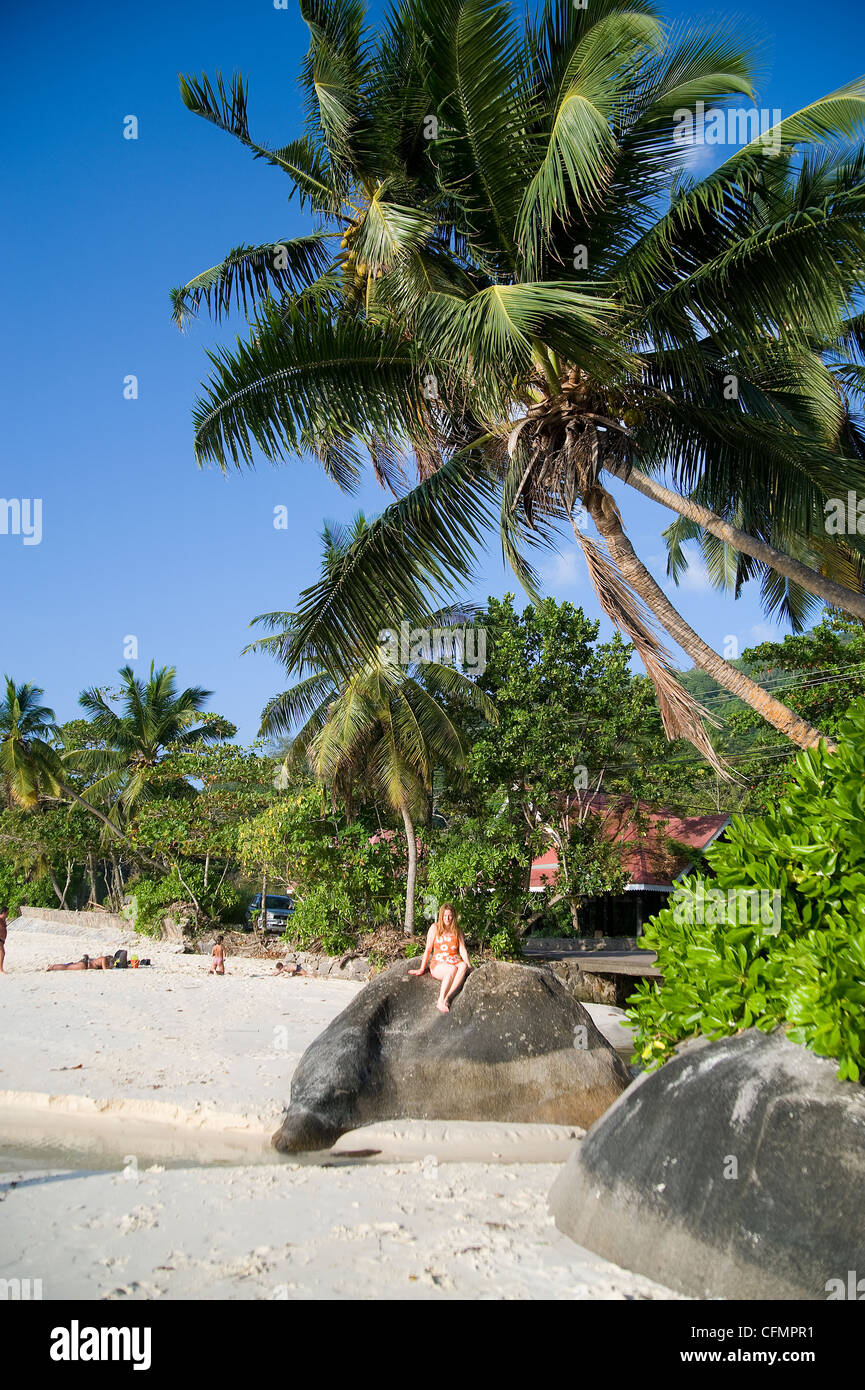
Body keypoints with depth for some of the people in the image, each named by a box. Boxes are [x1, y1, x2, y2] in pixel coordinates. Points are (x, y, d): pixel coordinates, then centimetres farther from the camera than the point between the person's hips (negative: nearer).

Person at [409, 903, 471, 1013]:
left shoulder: (458, 930, 12)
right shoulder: (435, 928, 4)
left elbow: (462, 950, 6)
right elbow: (428, 949, 3)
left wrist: (469, 965, -9)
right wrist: (422, 969, 0)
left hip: (455, 961, 2)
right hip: (438, 964, -2)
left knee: (463, 966, -35)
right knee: (452, 969, -37)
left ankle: (446, 998, -44)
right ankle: (441, 1000, -41)